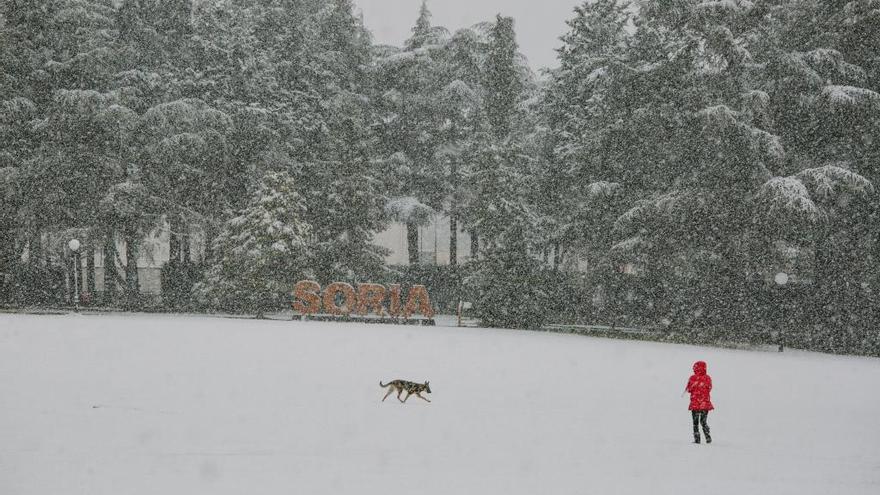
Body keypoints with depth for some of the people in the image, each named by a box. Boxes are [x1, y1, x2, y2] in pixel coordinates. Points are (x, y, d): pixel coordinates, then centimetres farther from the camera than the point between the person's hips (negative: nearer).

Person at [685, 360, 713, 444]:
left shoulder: (693, 378, -10)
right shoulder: (708, 378, -3)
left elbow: (689, 390, -3)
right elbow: (709, 389, 7)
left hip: (695, 403, -2)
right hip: (705, 403, 3)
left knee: (695, 422, 7)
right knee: (703, 421, 13)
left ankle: (697, 439, 3)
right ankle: (708, 437, 1)